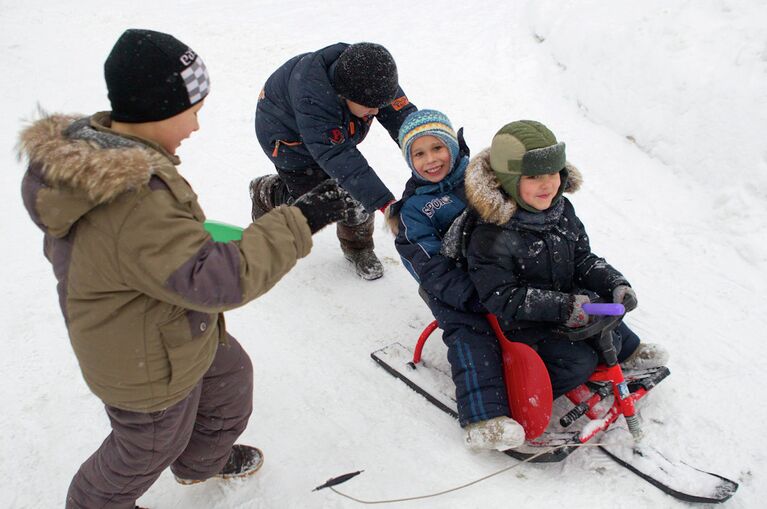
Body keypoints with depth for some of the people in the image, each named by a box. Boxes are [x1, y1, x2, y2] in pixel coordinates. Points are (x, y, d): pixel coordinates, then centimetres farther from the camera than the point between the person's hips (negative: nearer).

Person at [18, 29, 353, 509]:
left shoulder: (88, 144, -9)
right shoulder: (135, 206, -41)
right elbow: (218, 280, -41)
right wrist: (299, 221, -36)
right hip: (148, 368, -9)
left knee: (230, 374, 30)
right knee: (150, 447, 21)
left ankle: (202, 460, 57)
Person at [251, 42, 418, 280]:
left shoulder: (372, 79, -28)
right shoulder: (311, 100, -46)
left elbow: (403, 116, -26)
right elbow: (338, 158, -49)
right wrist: (385, 203, -53)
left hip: (335, 133, 5)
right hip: (288, 137, -5)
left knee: (357, 195, -5)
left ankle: (357, 247, 20)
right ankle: (264, 194, 27)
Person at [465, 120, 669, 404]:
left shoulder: (562, 210, -3)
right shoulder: (492, 237, -29)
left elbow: (583, 260, 7)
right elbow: (502, 299, -28)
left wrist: (615, 284, -9)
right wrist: (562, 306, -32)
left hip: (567, 303, 8)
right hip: (522, 326, -7)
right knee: (578, 362, -18)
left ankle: (628, 352, 41)